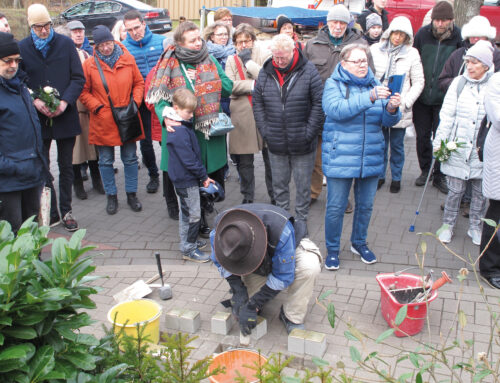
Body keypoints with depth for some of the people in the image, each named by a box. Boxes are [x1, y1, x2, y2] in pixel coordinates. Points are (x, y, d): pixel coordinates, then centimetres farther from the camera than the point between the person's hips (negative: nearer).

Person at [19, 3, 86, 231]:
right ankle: (51, 213, 18)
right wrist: (35, 101, -15)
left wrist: (65, 102, -15)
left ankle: (66, 211, 22)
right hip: (38, 118, 0)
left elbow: (79, 78, -1)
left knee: (66, 166, 10)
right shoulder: (22, 48, 0)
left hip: (65, 116, 0)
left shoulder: (66, 44, -1)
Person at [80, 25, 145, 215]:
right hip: (103, 121, -1)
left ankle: (132, 194, 24)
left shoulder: (127, 60, 1)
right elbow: (84, 92, 3)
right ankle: (111, 196, 24)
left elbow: (138, 83, 10)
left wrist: (135, 102, -4)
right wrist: (97, 107, -9)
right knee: (106, 161, 9)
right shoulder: (89, 65, -3)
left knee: (130, 158, 10)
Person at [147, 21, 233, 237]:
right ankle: (199, 225, 21)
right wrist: (165, 117, -27)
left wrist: (202, 79, -8)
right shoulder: (171, 66, -4)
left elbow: (228, 88, 4)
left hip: (212, 131, 4)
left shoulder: (210, 61, 8)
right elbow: (161, 99, -6)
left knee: (216, 179, 9)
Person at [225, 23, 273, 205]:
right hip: (242, 116, 2)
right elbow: (229, 85, -5)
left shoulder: (264, 55, 5)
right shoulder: (232, 61, 11)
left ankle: (275, 198, 20)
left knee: (271, 160, 5)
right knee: (244, 162, 9)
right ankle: (247, 199, 22)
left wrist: (249, 62, -9)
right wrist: (254, 84, -12)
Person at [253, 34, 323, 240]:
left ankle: (301, 219, 26)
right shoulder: (265, 73, 1)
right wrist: (265, 131, -1)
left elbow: (319, 104, -7)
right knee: (279, 184, 15)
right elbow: (257, 103, 7)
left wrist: (309, 133, -11)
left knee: (303, 184, 10)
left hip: (302, 145, -3)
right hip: (276, 144, 3)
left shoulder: (309, 71, -8)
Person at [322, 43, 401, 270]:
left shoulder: (374, 85, 9)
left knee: (365, 205, 15)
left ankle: (359, 243, 37)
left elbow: (388, 121, 4)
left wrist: (392, 109, -19)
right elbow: (337, 109, -23)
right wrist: (369, 97, -30)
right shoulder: (333, 84, -3)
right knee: (335, 207, 2)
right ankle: (332, 250, 20)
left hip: (371, 158, 4)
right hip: (340, 158, -4)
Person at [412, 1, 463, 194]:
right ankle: (425, 171, 28)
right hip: (422, 96, 2)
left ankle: (439, 176, 16)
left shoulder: (458, 37, -8)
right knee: (422, 136, 10)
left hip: (444, 98, -2)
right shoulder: (422, 34, -4)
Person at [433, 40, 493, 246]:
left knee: (480, 191, 11)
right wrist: (439, 141, -1)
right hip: (458, 148, 0)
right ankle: (448, 225, 23)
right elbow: (447, 115, 2)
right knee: (455, 189, 5)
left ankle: (475, 226, 29)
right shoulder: (459, 83, 0)